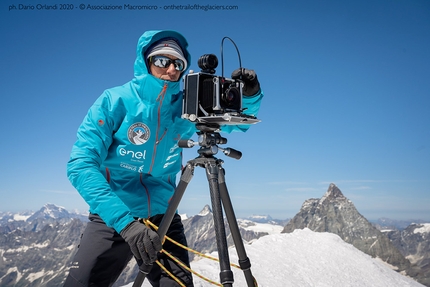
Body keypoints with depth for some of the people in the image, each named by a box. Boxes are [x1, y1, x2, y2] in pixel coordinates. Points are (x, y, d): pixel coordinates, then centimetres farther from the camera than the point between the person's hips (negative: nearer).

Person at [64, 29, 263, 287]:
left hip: (164, 219, 3)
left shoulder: (185, 109, 0)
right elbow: (81, 164, -18)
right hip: (112, 218, -2)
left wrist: (250, 96, -15)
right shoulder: (116, 101, -10)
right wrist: (124, 221, -29)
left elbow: (238, 121, 9)